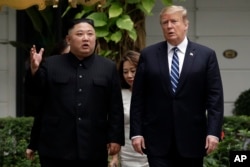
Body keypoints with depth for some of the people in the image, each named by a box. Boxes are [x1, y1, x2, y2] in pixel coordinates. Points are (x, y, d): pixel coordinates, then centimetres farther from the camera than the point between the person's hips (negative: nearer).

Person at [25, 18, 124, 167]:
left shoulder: (108, 67, 9)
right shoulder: (51, 64, 8)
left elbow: (116, 107, 6)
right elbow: (34, 90, 1)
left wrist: (115, 138, 0)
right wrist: (34, 70, -18)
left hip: (94, 150, 1)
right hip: (56, 149, 0)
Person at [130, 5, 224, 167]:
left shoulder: (206, 55, 3)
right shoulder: (148, 55, 5)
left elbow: (215, 97, -1)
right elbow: (138, 98, 4)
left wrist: (213, 132, -10)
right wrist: (136, 132, -2)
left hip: (192, 138, 0)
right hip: (157, 138, 0)